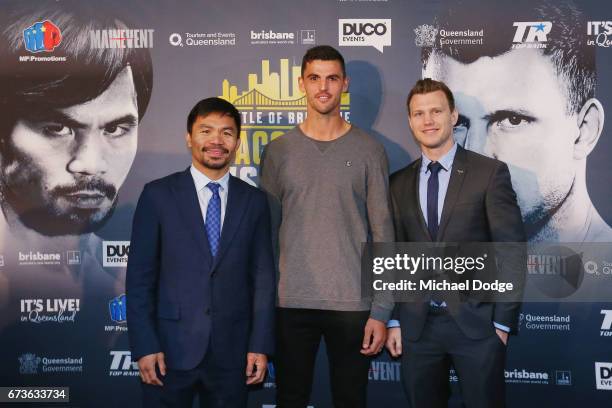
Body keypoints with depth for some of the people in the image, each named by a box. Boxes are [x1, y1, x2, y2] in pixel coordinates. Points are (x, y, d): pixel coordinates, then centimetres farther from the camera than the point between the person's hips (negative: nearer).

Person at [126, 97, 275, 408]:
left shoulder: (254, 201, 3)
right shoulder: (158, 195, -2)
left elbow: (263, 277, 4)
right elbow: (139, 276, -3)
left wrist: (261, 346, -1)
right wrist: (144, 346, -8)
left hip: (232, 351, 2)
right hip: (170, 348, -1)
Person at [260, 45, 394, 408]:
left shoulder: (369, 151, 1)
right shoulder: (278, 151, 5)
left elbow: (383, 234, -1)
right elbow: (266, 231, 7)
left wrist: (381, 310, -5)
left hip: (353, 303, -1)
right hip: (291, 302, 1)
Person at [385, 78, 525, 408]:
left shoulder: (490, 173, -3)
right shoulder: (399, 183, 7)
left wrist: (504, 320, -7)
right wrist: (393, 320, 5)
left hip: (476, 322, -3)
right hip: (417, 326, 3)